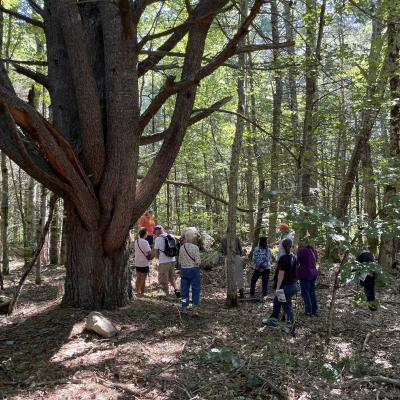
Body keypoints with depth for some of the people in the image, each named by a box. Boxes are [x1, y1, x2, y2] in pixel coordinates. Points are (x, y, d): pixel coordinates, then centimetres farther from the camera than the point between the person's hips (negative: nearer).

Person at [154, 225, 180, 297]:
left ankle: (167, 294, 14)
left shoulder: (158, 239, -10)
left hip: (163, 262, -5)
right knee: (171, 277, 21)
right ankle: (176, 289, 3)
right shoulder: (171, 237, 4)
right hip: (173, 260, 5)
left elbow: (156, 253, -3)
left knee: (163, 279, 10)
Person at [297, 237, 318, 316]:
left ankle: (308, 311, 2)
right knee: (312, 292, 14)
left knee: (305, 293, 0)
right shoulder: (313, 250, 8)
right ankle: (314, 310, 20)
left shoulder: (302, 250, -15)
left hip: (304, 274, -7)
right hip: (313, 273, 7)